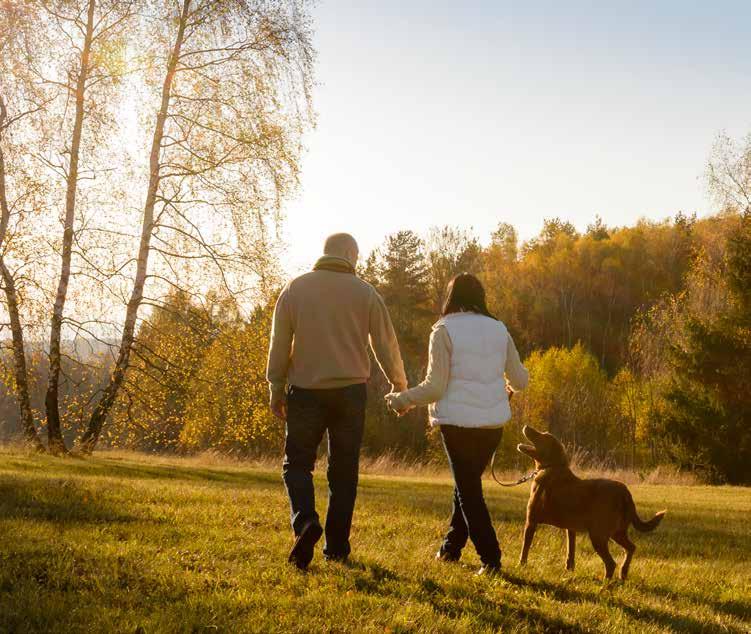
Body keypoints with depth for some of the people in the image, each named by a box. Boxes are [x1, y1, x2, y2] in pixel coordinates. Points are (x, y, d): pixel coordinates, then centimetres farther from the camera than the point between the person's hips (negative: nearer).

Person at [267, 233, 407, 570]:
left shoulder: (295, 288, 2)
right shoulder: (365, 293, 2)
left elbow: (279, 343, 1)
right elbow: (386, 345, 6)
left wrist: (276, 389, 8)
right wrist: (400, 384, 21)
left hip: (305, 390, 0)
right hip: (350, 390, 1)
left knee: (297, 462, 8)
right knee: (343, 470, 8)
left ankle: (305, 520, -18)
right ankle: (336, 546, 10)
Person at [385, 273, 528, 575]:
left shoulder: (445, 331, -8)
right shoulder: (499, 330, 5)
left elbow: (435, 387, -11)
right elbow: (520, 380, 10)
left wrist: (402, 399, 4)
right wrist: (509, 385, 33)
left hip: (458, 421, -5)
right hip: (493, 422, 5)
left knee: (469, 489, 4)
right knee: (468, 483, 21)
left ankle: (491, 559, 0)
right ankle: (451, 547, 30)